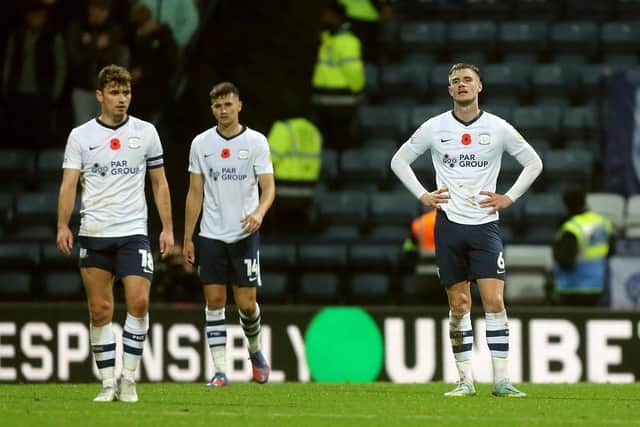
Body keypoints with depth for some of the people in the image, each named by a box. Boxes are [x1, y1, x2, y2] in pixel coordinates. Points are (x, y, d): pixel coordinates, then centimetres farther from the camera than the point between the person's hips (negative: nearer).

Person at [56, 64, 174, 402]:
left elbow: (159, 183, 10)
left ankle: (128, 379, -5)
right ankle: (108, 383, 9)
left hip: (133, 231, 0)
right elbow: (69, 183, -2)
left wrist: (167, 228, 4)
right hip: (93, 233, 0)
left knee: (139, 301, -14)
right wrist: (63, 225, -15)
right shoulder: (80, 136, 3)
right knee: (100, 310, 1)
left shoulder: (145, 132, 6)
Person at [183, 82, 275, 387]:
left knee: (246, 303, -3)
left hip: (245, 234, -2)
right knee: (214, 301, -2)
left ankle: (255, 349, 26)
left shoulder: (256, 142, -2)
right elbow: (195, 193, 9)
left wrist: (259, 213, -27)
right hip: (211, 235, 2)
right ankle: (220, 370, 0)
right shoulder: (201, 143, 5)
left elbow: (268, 187, -6)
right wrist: (187, 239, 7)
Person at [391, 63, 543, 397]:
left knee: (494, 300, -10)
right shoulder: (434, 128, 4)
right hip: (449, 223, 1)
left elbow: (534, 163, 12)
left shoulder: (499, 128, 2)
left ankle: (501, 380, -7)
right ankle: (465, 380, 7)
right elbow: (399, 160, 14)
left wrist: (508, 198, 2)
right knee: (459, 304, 2)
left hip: (485, 224, -1)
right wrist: (423, 196, 3)